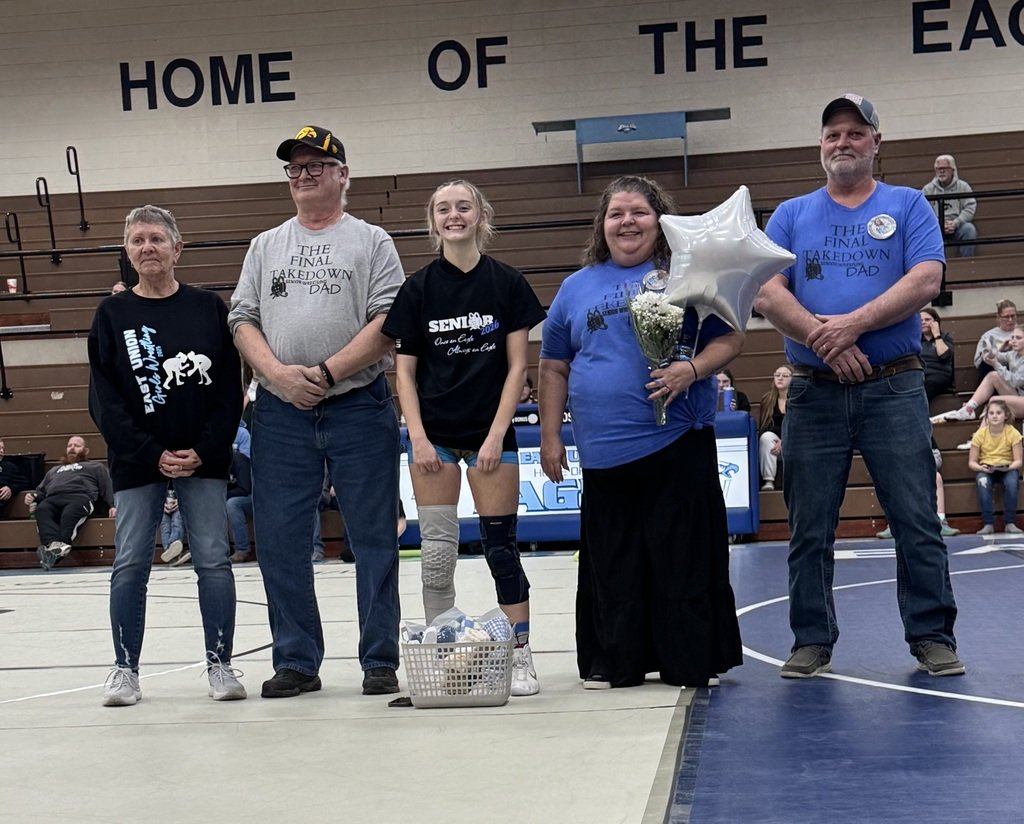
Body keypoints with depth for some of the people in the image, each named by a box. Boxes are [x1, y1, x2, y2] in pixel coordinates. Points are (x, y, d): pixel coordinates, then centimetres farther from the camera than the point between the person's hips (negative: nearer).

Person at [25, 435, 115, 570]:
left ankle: (56, 551, -61)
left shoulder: (95, 467, 32)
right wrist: (33, 496, 13)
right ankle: (53, 544, -58)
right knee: (41, 510, -35)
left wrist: (113, 505, -4)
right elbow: (41, 490, 38)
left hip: (80, 496, -3)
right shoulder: (54, 471, 45)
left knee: (69, 514, -40)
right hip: (53, 499, 3)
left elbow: (107, 486, 16)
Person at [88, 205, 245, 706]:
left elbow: (230, 388, 1)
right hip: (137, 462, 0)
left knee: (213, 561, 0)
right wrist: (152, 454, -10)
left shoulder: (209, 308, 3)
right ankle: (125, 669, 12)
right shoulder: (112, 315, 2)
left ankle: (219, 664, 8)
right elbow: (104, 399, -2)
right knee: (130, 565, 2)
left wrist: (205, 449, -10)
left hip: (203, 458, 0)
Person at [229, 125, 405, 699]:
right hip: (280, 413, 4)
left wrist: (325, 373, -13)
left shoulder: (372, 243, 5)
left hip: (359, 408, -3)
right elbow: (243, 321, 10)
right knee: (280, 542, 3)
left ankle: (381, 662, 8)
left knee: (374, 538, 0)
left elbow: (388, 323, -5)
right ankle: (296, 662, 14)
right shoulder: (266, 248, 17)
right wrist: (278, 373, -9)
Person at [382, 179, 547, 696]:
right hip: (434, 434, 1)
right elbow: (405, 370, 4)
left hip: (490, 433, -1)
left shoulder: (507, 284, 0)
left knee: (500, 543, 0)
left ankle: (520, 658, 8)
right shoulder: (419, 288, 3)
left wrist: (497, 435, -8)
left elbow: (516, 366, -1)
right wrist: (418, 436, -6)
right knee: (436, 549, 0)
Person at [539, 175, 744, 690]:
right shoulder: (576, 288, 14)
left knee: (684, 560, 1)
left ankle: (692, 662, 12)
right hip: (603, 451, 3)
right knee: (611, 566, 8)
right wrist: (549, 436, 10)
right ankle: (614, 663, 18)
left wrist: (691, 370, -16)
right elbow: (554, 368, 16)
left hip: (678, 444, -3)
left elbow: (730, 338, 3)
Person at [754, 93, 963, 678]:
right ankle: (813, 641, 14)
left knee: (918, 521, -1)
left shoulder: (909, 206, 7)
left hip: (895, 388, -1)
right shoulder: (791, 216, 12)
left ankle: (933, 637, 9)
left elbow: (925, 281, -8)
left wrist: (854, 324, -17)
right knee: (810, 528, 5)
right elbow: (767, 293, -1)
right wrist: (822, 338, -15)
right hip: (814, 393, 2)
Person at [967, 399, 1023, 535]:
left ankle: (1010, 523, -23)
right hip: (985, 469, 0)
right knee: (983, 482, -34)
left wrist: (1009, 467, -30)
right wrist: (982, 468, -26)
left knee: (1012, 482, -34)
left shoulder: (1013, 433, -8)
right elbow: (971, 462, -4)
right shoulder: (980, 434, -7)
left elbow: (1018, 461, -9)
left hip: (1007, 468, 0)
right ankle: (988, 524, -28)